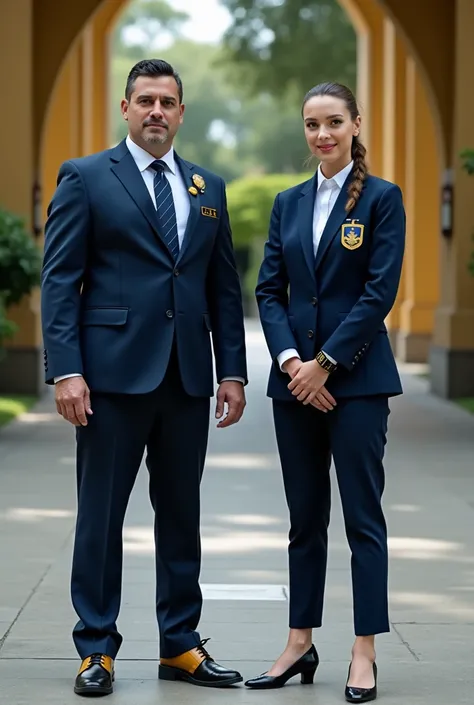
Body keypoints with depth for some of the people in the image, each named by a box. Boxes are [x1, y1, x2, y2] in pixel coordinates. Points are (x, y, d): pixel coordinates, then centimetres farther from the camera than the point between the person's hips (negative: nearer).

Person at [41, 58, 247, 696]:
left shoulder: (208, 188, 14)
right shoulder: (86, 178, 1)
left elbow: (224, 286, 14)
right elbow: (60, 281, -4)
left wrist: (232, 372, 7)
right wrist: (65, 370, -13)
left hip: (188, 379, 4)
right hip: (114, 374, -4)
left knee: (181, 513, 10)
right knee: (101, 515, 1)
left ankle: (180, 645, 19)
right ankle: (97, 649, 11)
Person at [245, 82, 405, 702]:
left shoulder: (382, 198, -2)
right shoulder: (288, 203, 11)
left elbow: (380, 292, -10)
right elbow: (269, 291, 7)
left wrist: (325, 363, -14)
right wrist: (290, 360, -9)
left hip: (356, 377, -5)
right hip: (295, 375, 5)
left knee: (363, 515, -1)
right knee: (304, 517, 10)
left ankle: (364, 653, 4)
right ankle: (300, 645, 16)